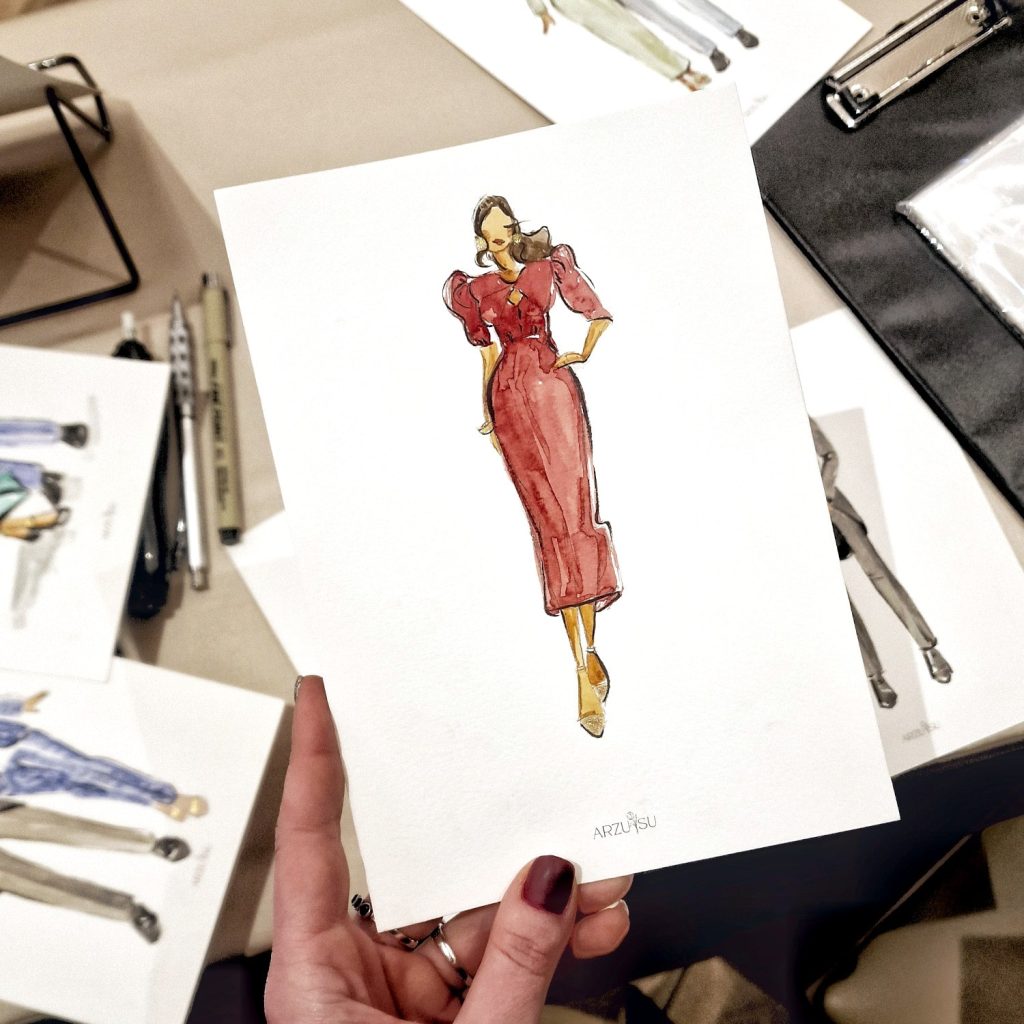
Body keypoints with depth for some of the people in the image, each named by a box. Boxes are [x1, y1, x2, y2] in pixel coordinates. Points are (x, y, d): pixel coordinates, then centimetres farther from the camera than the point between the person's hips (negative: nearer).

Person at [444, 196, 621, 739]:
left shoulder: (550, 267, 14)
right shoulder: (475, 290, 17)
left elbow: (598, 313, 13)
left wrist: (583, 353, -4)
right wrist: (486, 411, 16)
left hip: (554, 388, 0)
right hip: (510, 399, 0)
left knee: (575, 510, -11)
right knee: (551, 520, -8)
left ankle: (588, 649, -3)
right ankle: (585, 665, -5)